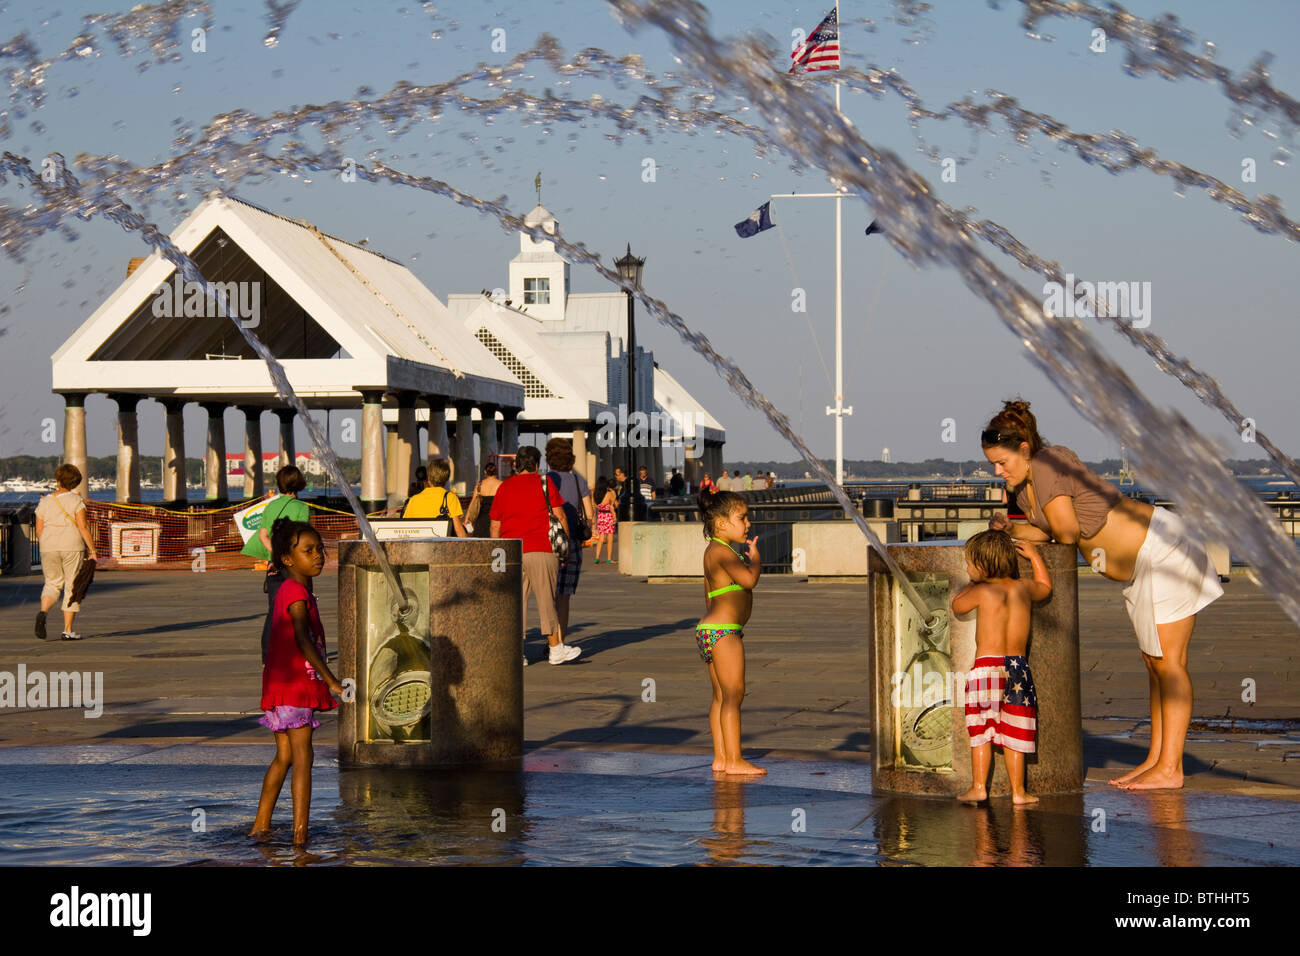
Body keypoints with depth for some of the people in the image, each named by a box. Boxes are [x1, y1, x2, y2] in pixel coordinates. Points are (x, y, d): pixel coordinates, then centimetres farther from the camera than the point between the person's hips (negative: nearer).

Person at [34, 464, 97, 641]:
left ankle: (43, 612, -14)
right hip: (72, 547, -3)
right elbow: (83, 526, -13)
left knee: (52, 584, 16)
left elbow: (39, 530, 5)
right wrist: (93, 550, -9)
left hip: (49, 548, 3)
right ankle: (68, 631, 2)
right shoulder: (76, 500, -6)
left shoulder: (45, 502, 4)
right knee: (72, 588, 6)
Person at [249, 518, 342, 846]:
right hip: (294, 684, -10)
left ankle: (260, 825, 23)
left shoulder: (288, 590, 15)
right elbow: (303, 640, -24)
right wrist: (331, 680, -26)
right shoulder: (297, 592, -15)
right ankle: (300, 833, -11)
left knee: (284, 757, 17)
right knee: (302, 756, -9)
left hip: (280, 683, 10)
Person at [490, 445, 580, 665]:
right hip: (540, 550, -3)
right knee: (547, 599, 1)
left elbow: (495, 526, 14)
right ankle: (556, 648, 4)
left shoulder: (504, 487, 12)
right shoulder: (544, 483, 2)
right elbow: (560, 517, 1)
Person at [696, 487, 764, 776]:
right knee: (733, 694, -9)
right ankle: (734, 760, -8)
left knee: (721, 697, 11)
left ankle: (721, 758, 13)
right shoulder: (722, 551, -14)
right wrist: (754, 557, -8)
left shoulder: (714, 552, 18)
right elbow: (749, 579, -26)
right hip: (723, 631, -11)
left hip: (712, 629, 11)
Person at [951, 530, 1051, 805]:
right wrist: (1034, 555, 35)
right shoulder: (1024, 588, 7)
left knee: (981, 731, 5)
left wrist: (972, 584, 23)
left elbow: (957, 606, 11)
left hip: (986, 666, -3)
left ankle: (979, 787, 4)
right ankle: (1018, 791, 8)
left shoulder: (982, 592, -6)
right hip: (1018, 666, 3)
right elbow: (1045, 587, 30)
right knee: (1014, 732, 8)